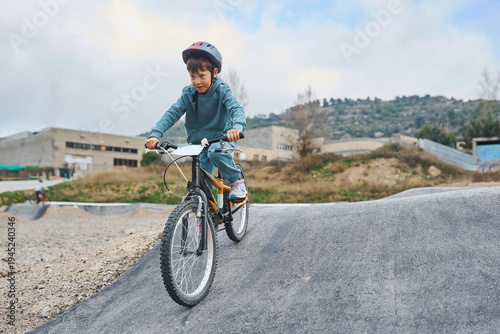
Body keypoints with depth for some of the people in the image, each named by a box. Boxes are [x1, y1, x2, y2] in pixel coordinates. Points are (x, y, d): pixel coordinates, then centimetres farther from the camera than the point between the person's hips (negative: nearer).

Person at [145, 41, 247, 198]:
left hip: (222, 138, -3)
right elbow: (172, 113, -11)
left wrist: (237, 127, -50)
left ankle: (236, 181, -13)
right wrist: (155, 134, -25)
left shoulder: (222, 90, -13)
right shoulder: (188, 94, -5)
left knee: (215, 152, -36)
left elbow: (236, 109, -27)